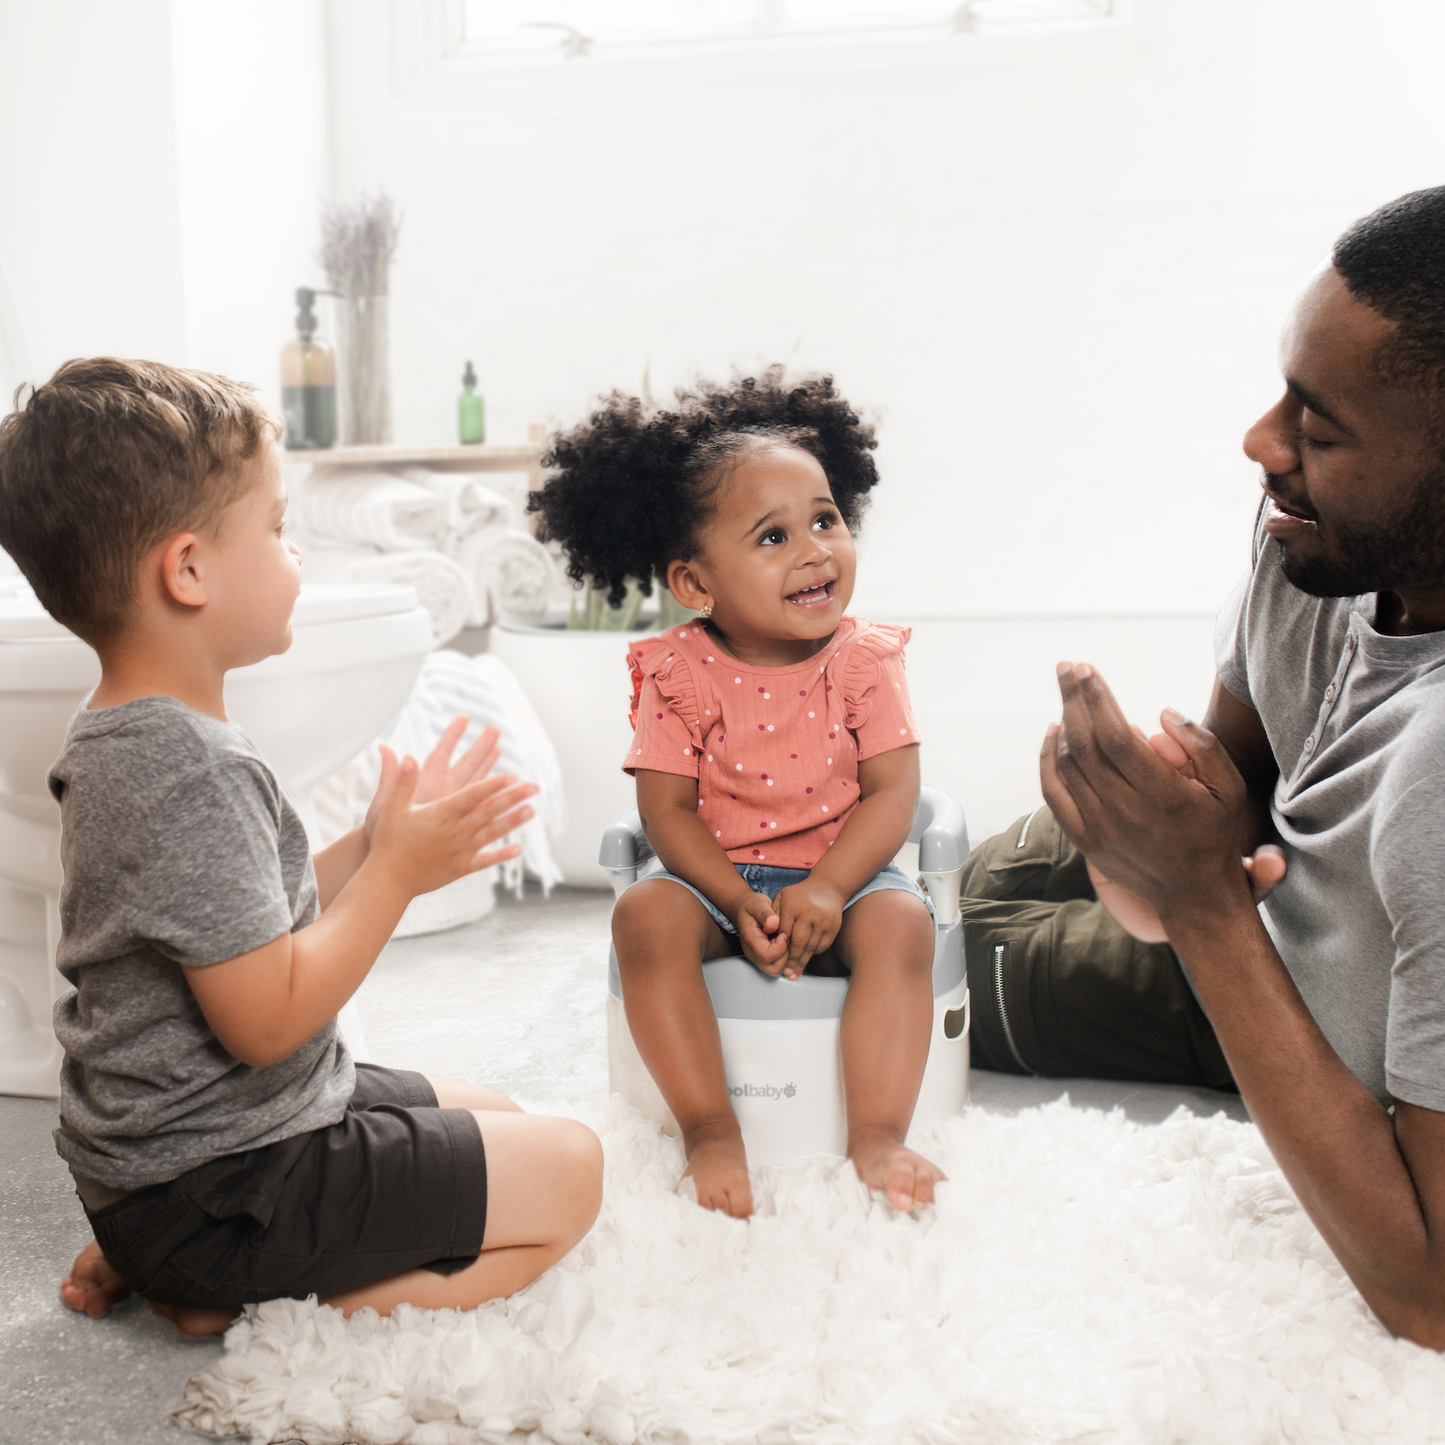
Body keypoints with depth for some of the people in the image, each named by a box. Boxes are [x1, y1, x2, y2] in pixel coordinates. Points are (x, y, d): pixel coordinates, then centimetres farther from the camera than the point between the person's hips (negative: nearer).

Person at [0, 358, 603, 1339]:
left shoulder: (125, 739, 7)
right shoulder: (194, 775, -27)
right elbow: (266, 1019, -26)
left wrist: (368, 850, 3)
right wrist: (395, 873, -17)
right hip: (218, 1179, -10)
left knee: (490, 1118, 23)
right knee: (567, 1174, -4)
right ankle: (257, 1312, -8)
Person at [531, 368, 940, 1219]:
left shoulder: (864, 660, -6)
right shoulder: (680, 674, -7)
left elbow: (893, 792, -9)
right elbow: (667, 808, -9)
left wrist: (825, 890, -24)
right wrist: (740, 903, -23)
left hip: (840, 871, 0)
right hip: (719, 873, 0)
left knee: (901, 920, -30)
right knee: (646, 916, -28)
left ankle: (879, 1135, -25)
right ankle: (711, 1133, -22)